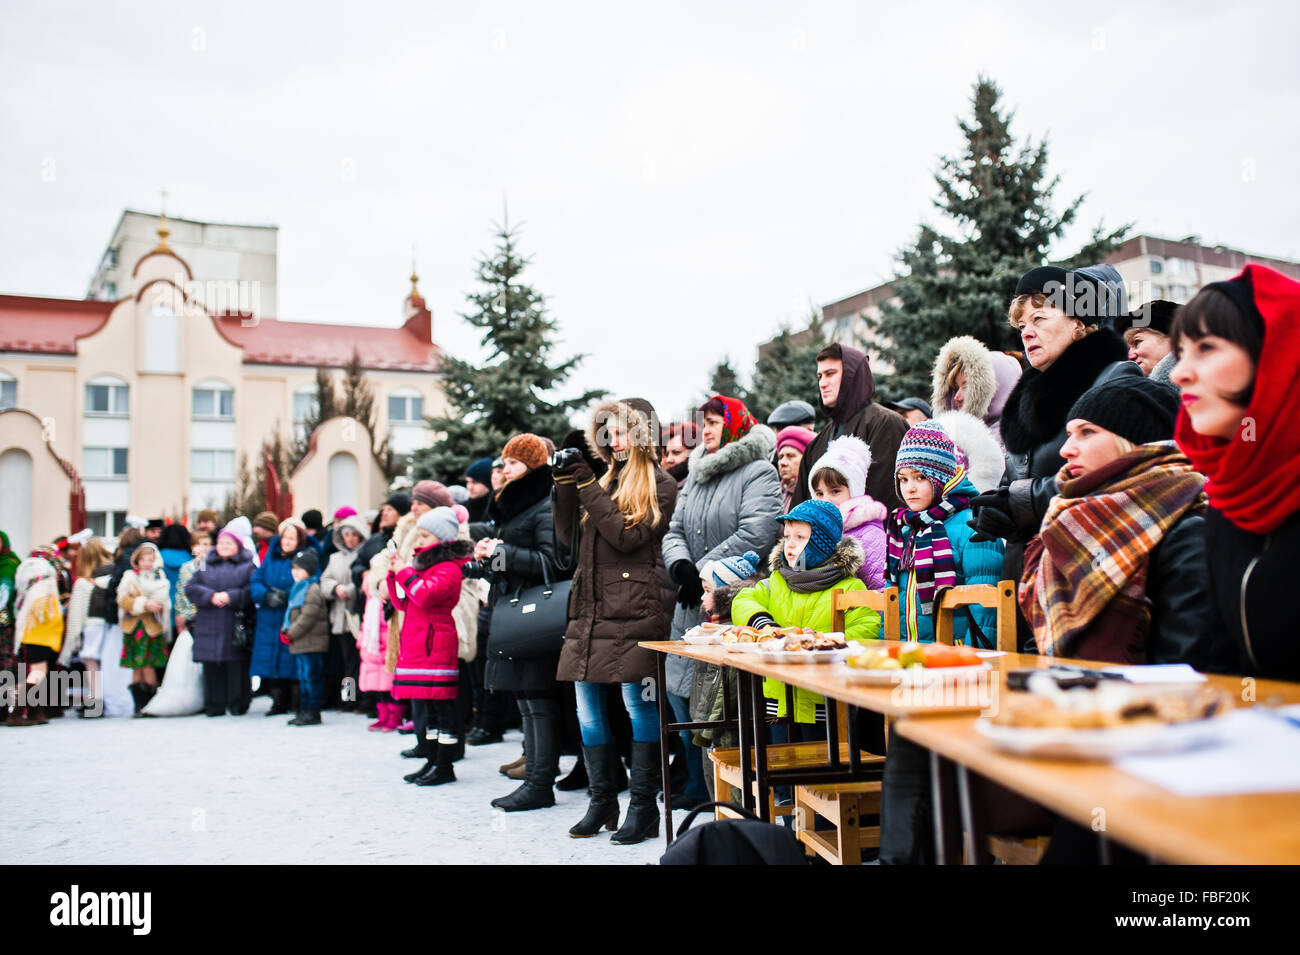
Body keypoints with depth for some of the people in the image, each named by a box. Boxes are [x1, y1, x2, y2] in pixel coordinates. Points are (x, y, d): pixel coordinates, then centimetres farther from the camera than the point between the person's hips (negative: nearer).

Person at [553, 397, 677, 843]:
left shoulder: (660, 486, 0)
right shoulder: (606, 478, 17)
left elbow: (627, 536, -12)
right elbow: (566, 533, 15)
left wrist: (590, 489, -9)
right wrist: (566, 484, 3)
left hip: (633, 605, -7)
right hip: (590, 604, 7)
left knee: (637, 700, -6)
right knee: (587, 703, 7)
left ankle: (644, 806, 3)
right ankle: (602, 801, 18)